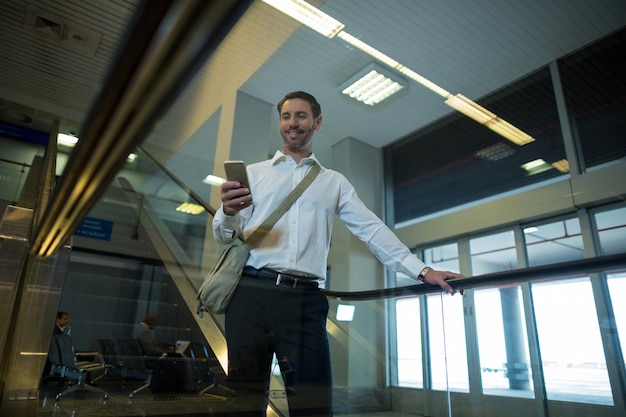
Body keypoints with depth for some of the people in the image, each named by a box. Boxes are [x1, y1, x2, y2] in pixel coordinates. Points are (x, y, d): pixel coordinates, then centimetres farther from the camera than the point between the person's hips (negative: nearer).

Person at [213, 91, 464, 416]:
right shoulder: (254, 173, 14)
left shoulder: (334, 182, 17)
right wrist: (228, 213, -17)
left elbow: (371, 229, 10)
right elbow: (224, 237, 8)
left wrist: (422, 271, 0)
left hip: (306, 300, 1)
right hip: (252, 293, 0)